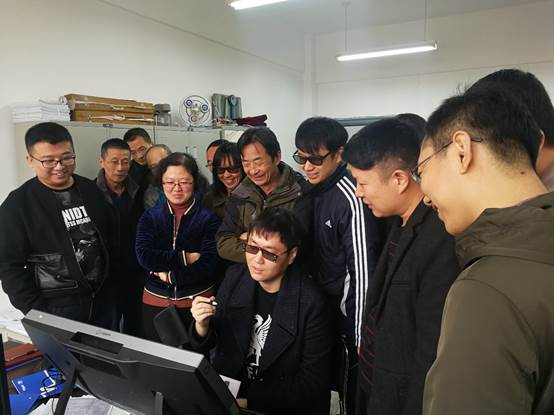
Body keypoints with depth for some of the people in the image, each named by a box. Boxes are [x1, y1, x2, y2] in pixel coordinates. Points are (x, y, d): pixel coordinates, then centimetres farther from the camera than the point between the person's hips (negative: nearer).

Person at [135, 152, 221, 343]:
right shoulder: (150, 216, 2)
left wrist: (168, 275, -13)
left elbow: (208, 266, -15)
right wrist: (185, 257, -17)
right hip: (155, 302, 2)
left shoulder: (208, 218, -6)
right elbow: (144, 256, -12)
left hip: (198, 301, -2)